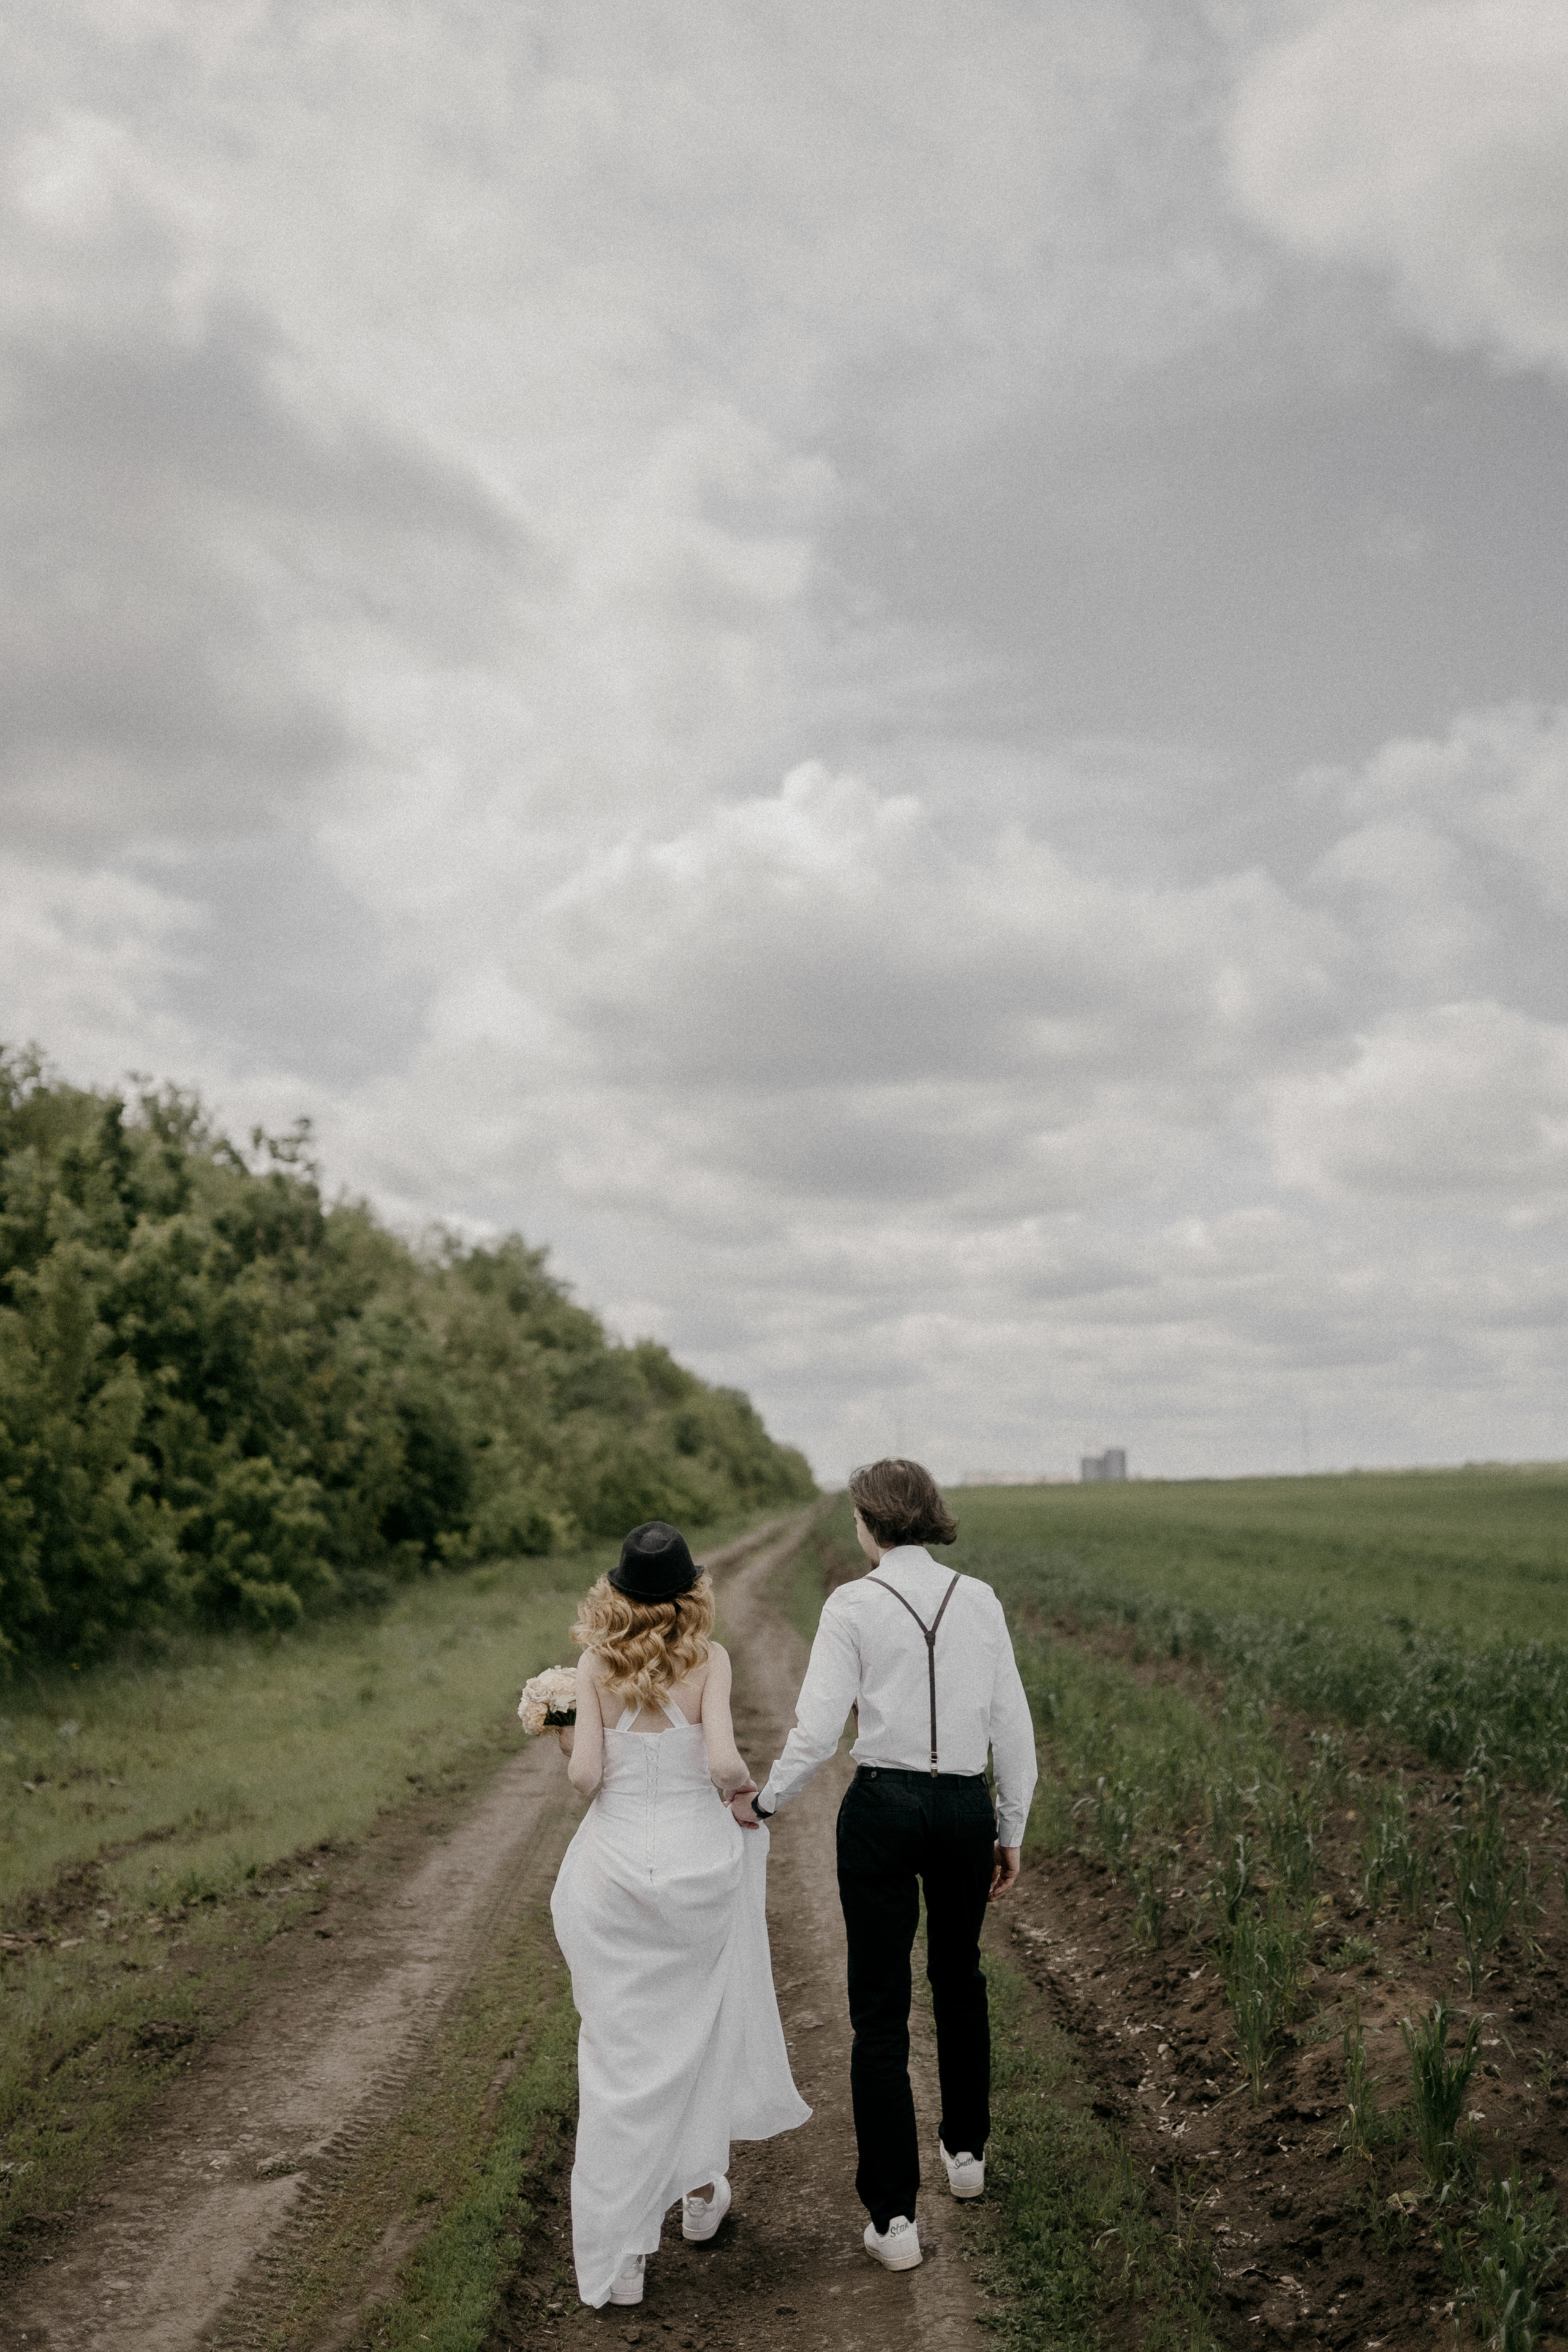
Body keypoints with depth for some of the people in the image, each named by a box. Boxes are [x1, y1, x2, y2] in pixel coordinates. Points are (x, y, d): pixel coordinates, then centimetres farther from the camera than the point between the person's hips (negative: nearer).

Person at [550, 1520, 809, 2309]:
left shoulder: (595, 1663, -6)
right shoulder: (708, 1658, -10)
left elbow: (586, 1773, -10)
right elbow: (722, 1762, -19)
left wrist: (567, 1740, 10)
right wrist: (745, 1790, 1)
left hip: (613, 1867, 1)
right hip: (697, 1863, -1)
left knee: (617, 2052, 9)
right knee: (701, 2029, 23)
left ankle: (615, 2256, 11)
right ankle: (699, 2189, 39)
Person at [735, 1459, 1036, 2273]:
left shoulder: (853, 1604, -10)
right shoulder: (979, 1600, 0)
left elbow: (816, 1731, -12)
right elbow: (1012, 1725, 3)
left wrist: (764, 1804, 4)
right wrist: (1012, 1831, 13)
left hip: (882, 1807, -3)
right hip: (966, 1807, 4)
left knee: (879, 2010, 7)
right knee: (958, 1978, 26)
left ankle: (892, 2215, 9)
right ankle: (965, 2150, 43)